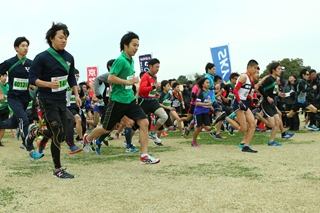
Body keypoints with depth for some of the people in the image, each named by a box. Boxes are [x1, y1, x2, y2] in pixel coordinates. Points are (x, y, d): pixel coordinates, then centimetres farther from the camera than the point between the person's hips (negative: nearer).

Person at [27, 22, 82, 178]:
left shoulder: (69, 57, 3)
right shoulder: (42, 57, -15)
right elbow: (32, 79, -15)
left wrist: (76, 95, 5)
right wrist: (49, 84, -30)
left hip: (62, 100, 7)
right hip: (47, 101, -7)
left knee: (61, 135, 9)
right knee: (58, 133, -12)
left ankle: (35, 132, 38)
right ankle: (57, 170, 4)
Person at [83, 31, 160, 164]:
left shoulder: (131, 60, 9)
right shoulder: (120, 60, -16)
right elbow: (110, 78, -22)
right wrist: (128, 82, -23)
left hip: (130, 99, 7)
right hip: (118, 100, -7)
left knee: (144, 122, -10)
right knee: (107, 129, 9)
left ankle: (144, 156, -7)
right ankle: (87, 138, 39)